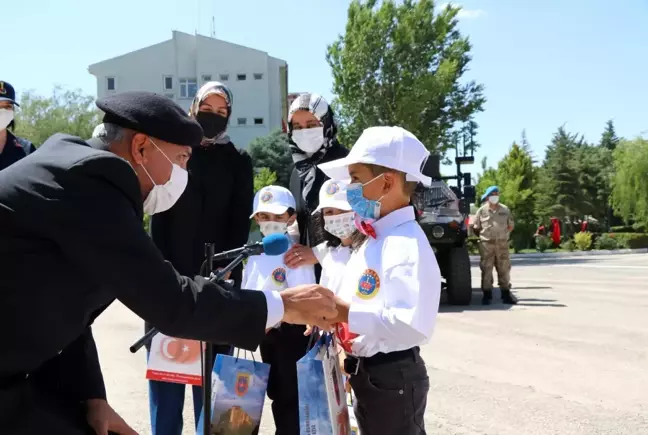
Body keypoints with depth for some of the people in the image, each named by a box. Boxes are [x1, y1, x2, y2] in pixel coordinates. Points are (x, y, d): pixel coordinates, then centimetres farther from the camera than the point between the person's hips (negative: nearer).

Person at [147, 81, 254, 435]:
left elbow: (241, 223, 3)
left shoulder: (239, 162, 8)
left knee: (212, 368, 3)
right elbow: (158, 218, 1)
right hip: (171, 275, 0)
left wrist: (223, 271, -10)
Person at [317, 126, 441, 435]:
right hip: (367, 373, 9)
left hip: (393, 378, -9)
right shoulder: (373, 239, 8)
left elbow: (414, 325, -31)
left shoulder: (407, 244, -22)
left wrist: (347, 313, -27)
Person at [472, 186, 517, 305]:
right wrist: (484, 236, 5)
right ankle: (487, 294, 4)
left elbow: (511, 226, 15)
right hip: (486, 244, -2)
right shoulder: (482, 211, 1)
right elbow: (476, 228, 6)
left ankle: (506, 294, 12)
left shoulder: (505, 210, 8)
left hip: (502, 244, 2)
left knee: (504, 269, 5)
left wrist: (503, 235, 8)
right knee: (486, 269, -2)